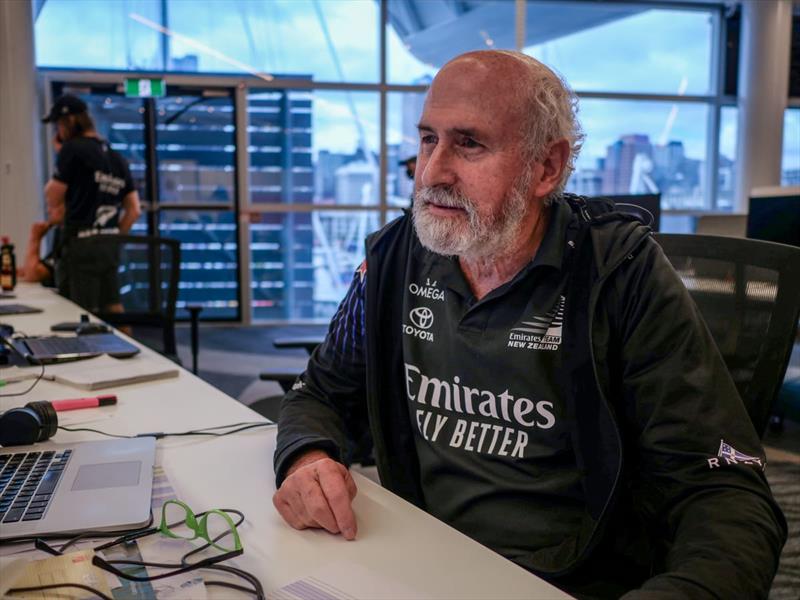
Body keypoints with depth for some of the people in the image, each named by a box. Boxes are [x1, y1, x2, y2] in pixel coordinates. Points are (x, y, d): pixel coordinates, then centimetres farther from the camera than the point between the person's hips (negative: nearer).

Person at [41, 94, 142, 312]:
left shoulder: (72, 149, -6)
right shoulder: (117, 158, 13)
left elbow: (53, 197, 0)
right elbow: (134, 211, 12)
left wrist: (61, 157, 8)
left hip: (78, 248, -7)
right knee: (114, 313, 11)